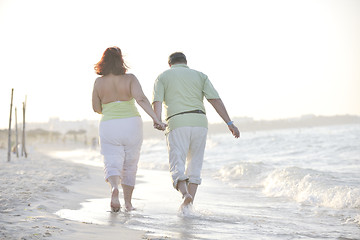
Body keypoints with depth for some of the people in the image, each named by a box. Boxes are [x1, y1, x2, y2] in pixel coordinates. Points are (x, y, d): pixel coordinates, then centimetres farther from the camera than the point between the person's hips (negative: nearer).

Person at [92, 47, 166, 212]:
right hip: (131, 125, 0)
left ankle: (114, 188, -33)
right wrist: (156, 119, -25)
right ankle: (128, 203, 22)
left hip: (108, 128, 0)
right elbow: (141, 99, -20)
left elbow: (96, 108, 6)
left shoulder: (99, 82, -1)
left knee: (112, 165, -1)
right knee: (130, 166, 16)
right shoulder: (130, 79, -6)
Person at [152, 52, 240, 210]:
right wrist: (229, 123, 0)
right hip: (199, 122, 2)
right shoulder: (200, 75, 19)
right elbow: (215, 99, 5)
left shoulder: (163, 77, 17)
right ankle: (188, 206, 10)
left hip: (177, 123, -2)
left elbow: (157, 101, -3)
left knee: (178, 168, -5)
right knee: (194, 167, 14)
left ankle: (185, 194, -33)